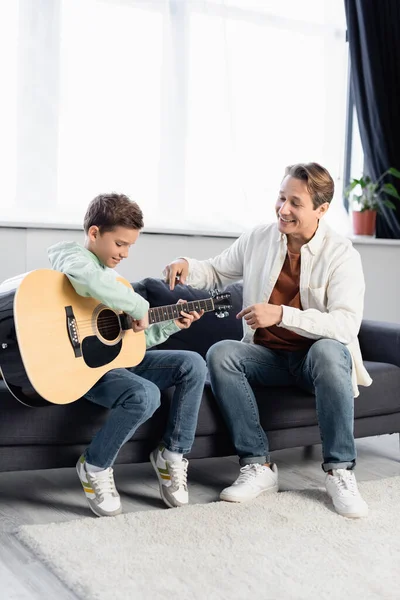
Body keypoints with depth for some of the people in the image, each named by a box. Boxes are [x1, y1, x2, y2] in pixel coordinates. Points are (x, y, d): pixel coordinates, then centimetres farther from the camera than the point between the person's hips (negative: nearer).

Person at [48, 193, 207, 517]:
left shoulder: (112, 274, 19)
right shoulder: (67, 253, -6)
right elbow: (85, 277, -35)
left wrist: (170, 324, 8)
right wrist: (139, 306, -27)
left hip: (118, 357, 9)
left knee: (193, 364, -5)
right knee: (145, 395, -32)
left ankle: (172, 455, 5)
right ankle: (95, 467, -7)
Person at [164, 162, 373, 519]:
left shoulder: (342, 255, -12)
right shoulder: (259, 239, 1)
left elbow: (346, 324, -25)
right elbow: (217, 273, 16)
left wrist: (282, 314, -36)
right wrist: (187, 267, -7)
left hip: (318, 356, -3)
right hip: (268, 356, 4)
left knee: (328, 352, -38)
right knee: (221, 353, -25)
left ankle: (340, 471, -25)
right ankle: (258, 466, -22)